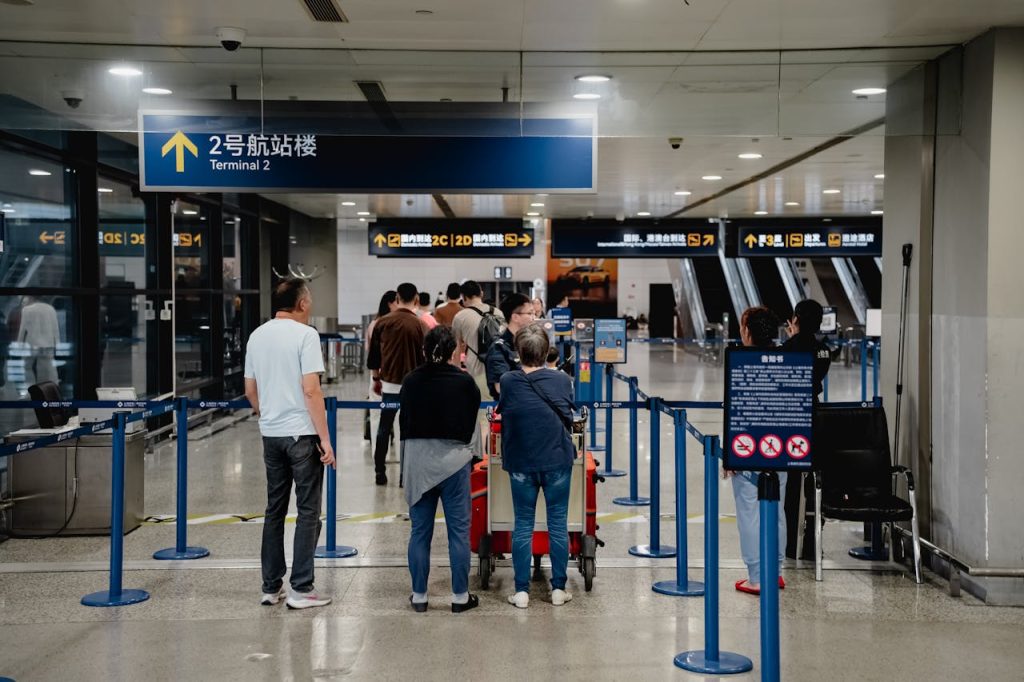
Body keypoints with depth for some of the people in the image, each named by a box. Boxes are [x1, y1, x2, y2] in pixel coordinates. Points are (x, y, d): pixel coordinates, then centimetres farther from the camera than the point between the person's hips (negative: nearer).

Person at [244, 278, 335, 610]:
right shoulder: (305, 334, -11)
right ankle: (301, 588, 2)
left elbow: (250, 390, 14)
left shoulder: (257, 336, 9)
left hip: (271, 434, 6)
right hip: (302, 433, -6)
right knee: (308, 511, 2)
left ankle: (271, 586, 17)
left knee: (274, 509, 13)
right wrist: (325, 439, -15)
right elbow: (311, 390, -17)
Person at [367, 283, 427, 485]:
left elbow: (373, 354, 7)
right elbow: (424, 356, -7)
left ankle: (379, 471, 13)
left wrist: (376, 378, 19)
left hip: (389, 383, 3)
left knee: (384, 427, 12)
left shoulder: (382, 322, 1)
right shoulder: (419, 325, -9)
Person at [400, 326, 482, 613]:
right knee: (459, 529, 6)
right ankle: (460, 596, 11)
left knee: (420, 530, 9)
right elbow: (472, 420, -1)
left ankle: (419, 595, 15)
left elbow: (404, 420, 5)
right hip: (453, 459, -2)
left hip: (418, 461, 3)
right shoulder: (464, 382, -9)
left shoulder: (411, 381, -2)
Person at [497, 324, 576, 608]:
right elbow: (568, 415, 8)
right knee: (558, 524, 9)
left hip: (521, 463, 0)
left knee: (523, 525, 8)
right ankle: (558, 588, 14)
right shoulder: (562, 380, -6)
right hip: (557, 461, 0)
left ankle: (522, 591, 10)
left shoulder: (508, 381, -8)